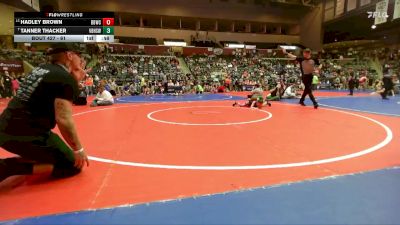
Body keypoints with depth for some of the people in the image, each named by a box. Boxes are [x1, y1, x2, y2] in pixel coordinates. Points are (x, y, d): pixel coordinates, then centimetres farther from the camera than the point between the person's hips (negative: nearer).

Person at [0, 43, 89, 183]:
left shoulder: (41, 69, 13)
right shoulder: (66, 78, -13)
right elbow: (63, 119, -21)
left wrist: (76, 80, 17)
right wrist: (78, 149, -12)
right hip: (26, 135, -9)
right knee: (73, 165, 4)